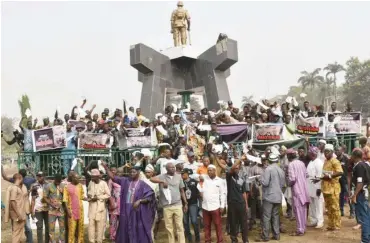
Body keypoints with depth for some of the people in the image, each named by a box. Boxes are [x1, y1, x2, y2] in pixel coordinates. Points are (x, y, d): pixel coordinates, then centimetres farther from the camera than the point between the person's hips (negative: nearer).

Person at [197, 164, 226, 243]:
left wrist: (222, 206, -5)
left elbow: (223, 194, -1)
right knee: (206, 225, 12)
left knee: (218, 224, 4)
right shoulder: (204, 178, 3)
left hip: (215, 206, -2)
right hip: (205, 206, 2)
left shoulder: (219, 180, 0)